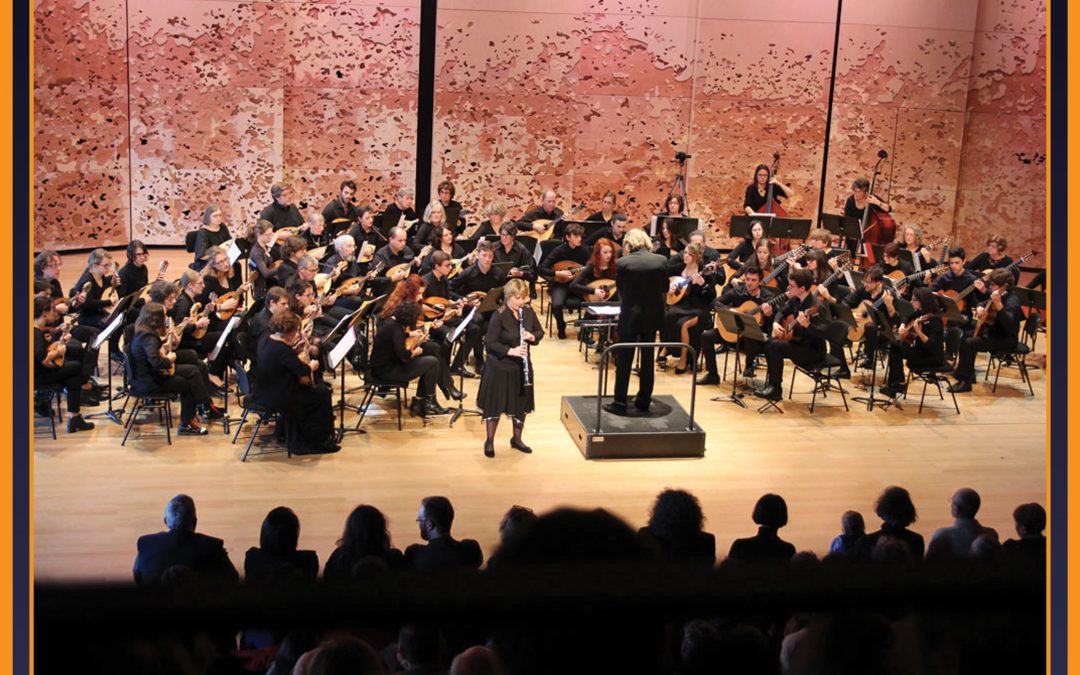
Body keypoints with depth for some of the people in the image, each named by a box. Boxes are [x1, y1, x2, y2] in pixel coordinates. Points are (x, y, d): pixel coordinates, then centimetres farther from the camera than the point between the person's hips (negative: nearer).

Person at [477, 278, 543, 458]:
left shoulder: (528, 311, -2)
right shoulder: (499, 316, -19)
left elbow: (540, 331, 8)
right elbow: (489, 343, -18)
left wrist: (533, 337, -14)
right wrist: (510, 351, -28)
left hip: (521, 366, 5)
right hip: (500, 368, -5)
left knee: (521, 403, 14)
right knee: (496, 404, 4)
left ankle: (517, 439, 32)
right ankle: (489, 441, 20)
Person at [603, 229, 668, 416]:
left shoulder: (622, 263, -12)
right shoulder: (661, 260, -7)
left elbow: (620, 290, -1)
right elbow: (665, 288, 4)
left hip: (630, 316, -3)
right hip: (653, 316, 3)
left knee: (624, 360, 6)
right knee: (647, 359, 14)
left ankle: (620, 403, 6)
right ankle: (644, 401, 20)